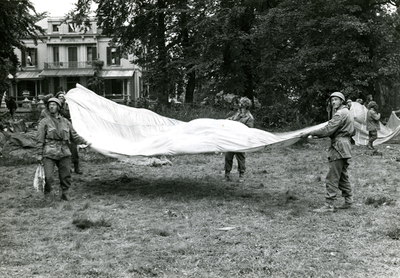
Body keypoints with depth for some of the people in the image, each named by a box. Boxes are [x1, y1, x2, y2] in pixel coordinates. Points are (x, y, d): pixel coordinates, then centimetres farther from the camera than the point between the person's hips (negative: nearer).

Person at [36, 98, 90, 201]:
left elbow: (74, 136, 19)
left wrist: (85, 142, 9)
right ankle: (47, 194, 10)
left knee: (66, 176, 6)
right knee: (49, 177, -11)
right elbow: (40, 140, 1)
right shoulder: (44, 122, 2)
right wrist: (39, 154, -3)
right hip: (49, 154, -3)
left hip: (64, 153, 4)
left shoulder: (66, 122, 13)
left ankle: (65, 193, 26)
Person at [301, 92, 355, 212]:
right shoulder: (347, 113, 19)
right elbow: (353, 132, 27)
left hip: (339, 147, -11)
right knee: (343, 176, 16)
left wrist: (309, 133, -20)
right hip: (345, 147, 11)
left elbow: (327, 130, -23)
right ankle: (348, 201, 21)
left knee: (332, 177, -10)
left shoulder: (340, 114, -14)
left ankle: (329, 205, -10)